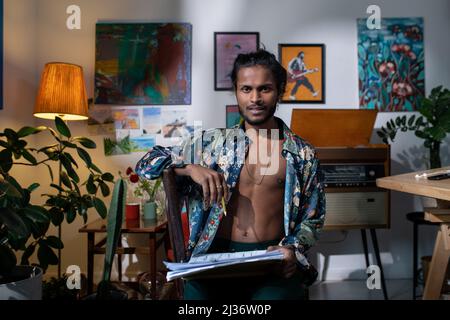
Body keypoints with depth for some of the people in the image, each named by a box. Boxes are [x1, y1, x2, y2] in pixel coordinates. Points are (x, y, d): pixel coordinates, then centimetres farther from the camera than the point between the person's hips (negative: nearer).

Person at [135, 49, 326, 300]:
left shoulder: (303, 154, 7)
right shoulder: (213, 142, 7)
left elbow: (312, 219, 12)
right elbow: (147, 164, 8)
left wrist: (292, 249, -8)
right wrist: (190, 168, -10)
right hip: (215, 254, 0)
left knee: (277, 293, -28)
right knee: (197, 292, -26)